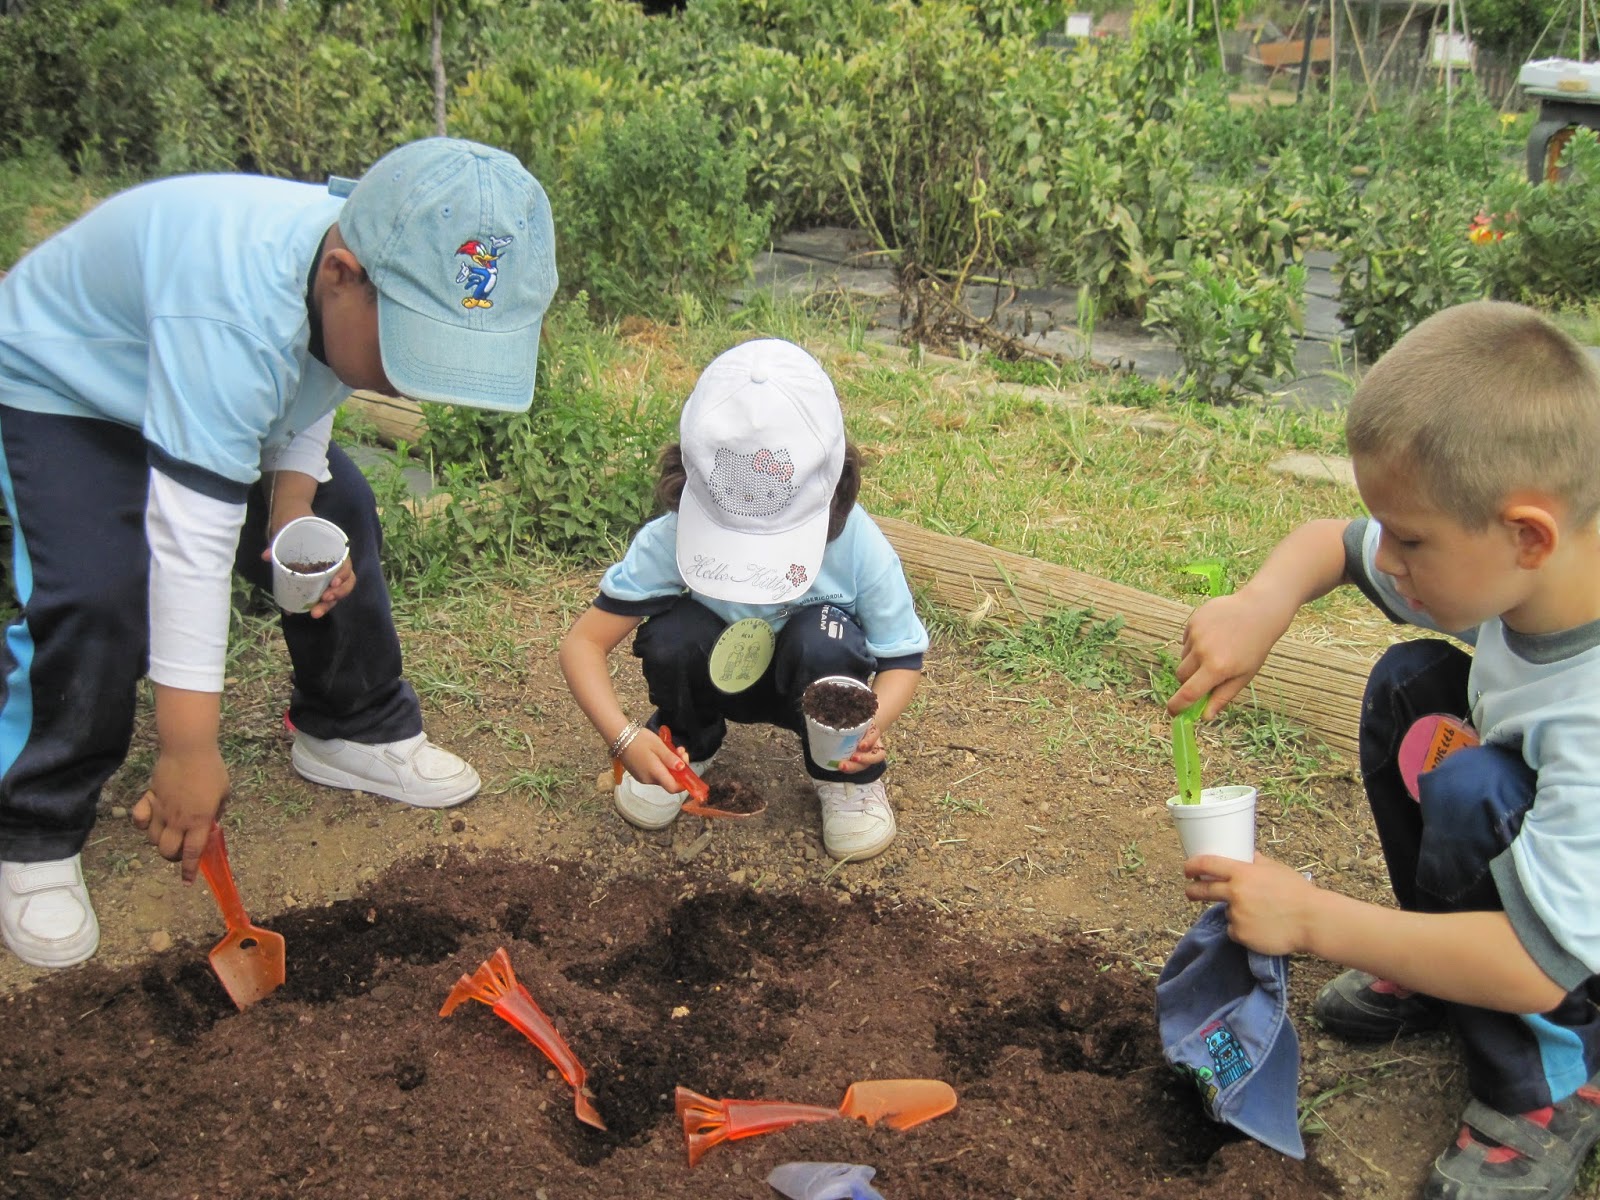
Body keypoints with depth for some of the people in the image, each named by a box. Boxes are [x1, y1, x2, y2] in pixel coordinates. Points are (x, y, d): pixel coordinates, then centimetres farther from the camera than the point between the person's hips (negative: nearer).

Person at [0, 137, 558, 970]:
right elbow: (190, 534, -44)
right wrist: (188, 750, -41)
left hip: (206, 388, 7)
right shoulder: (237, 307, -44)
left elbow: (302, 413, -2)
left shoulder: (382, 288, -18)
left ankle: (353, 730, 21)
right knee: (101, 593, -25)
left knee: (340, 514, 2)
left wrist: (291, 523, -20)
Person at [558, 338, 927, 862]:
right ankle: (683, 747, 4)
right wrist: (624, 738, -44)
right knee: (671, 636, -31)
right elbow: (584, 640, -27)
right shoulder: (672, 538, -29)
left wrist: (867, 727, -40)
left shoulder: (857, 544, -30)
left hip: (812, 683, -1)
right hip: (718, 677, 1)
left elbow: (903, 658, -18)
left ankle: (846, 777, -5)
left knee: (820, 638, -35)